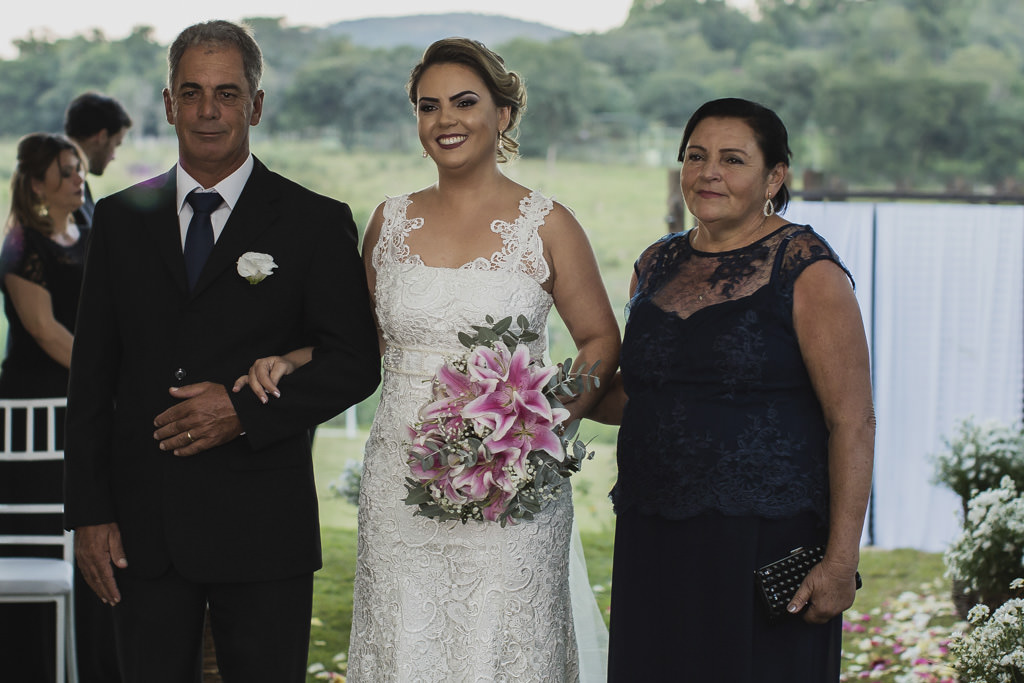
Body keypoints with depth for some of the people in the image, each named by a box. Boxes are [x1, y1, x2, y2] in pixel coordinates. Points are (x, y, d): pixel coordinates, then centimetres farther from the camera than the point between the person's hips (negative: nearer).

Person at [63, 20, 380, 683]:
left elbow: (355, 361, -2)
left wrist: (246, 411, -16)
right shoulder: (120, 219, 8)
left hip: (262, 527, -2)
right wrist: (89, 511, 1)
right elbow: (92, 374, 8)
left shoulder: (316, 222, 1)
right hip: (140, 526, 2)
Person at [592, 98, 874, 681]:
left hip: (766, 540, -6)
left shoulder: (806, 269, -7)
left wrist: (841, 561, -18)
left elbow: (852, 422, -12)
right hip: (654, 540, 6)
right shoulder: (658, 265, 11)